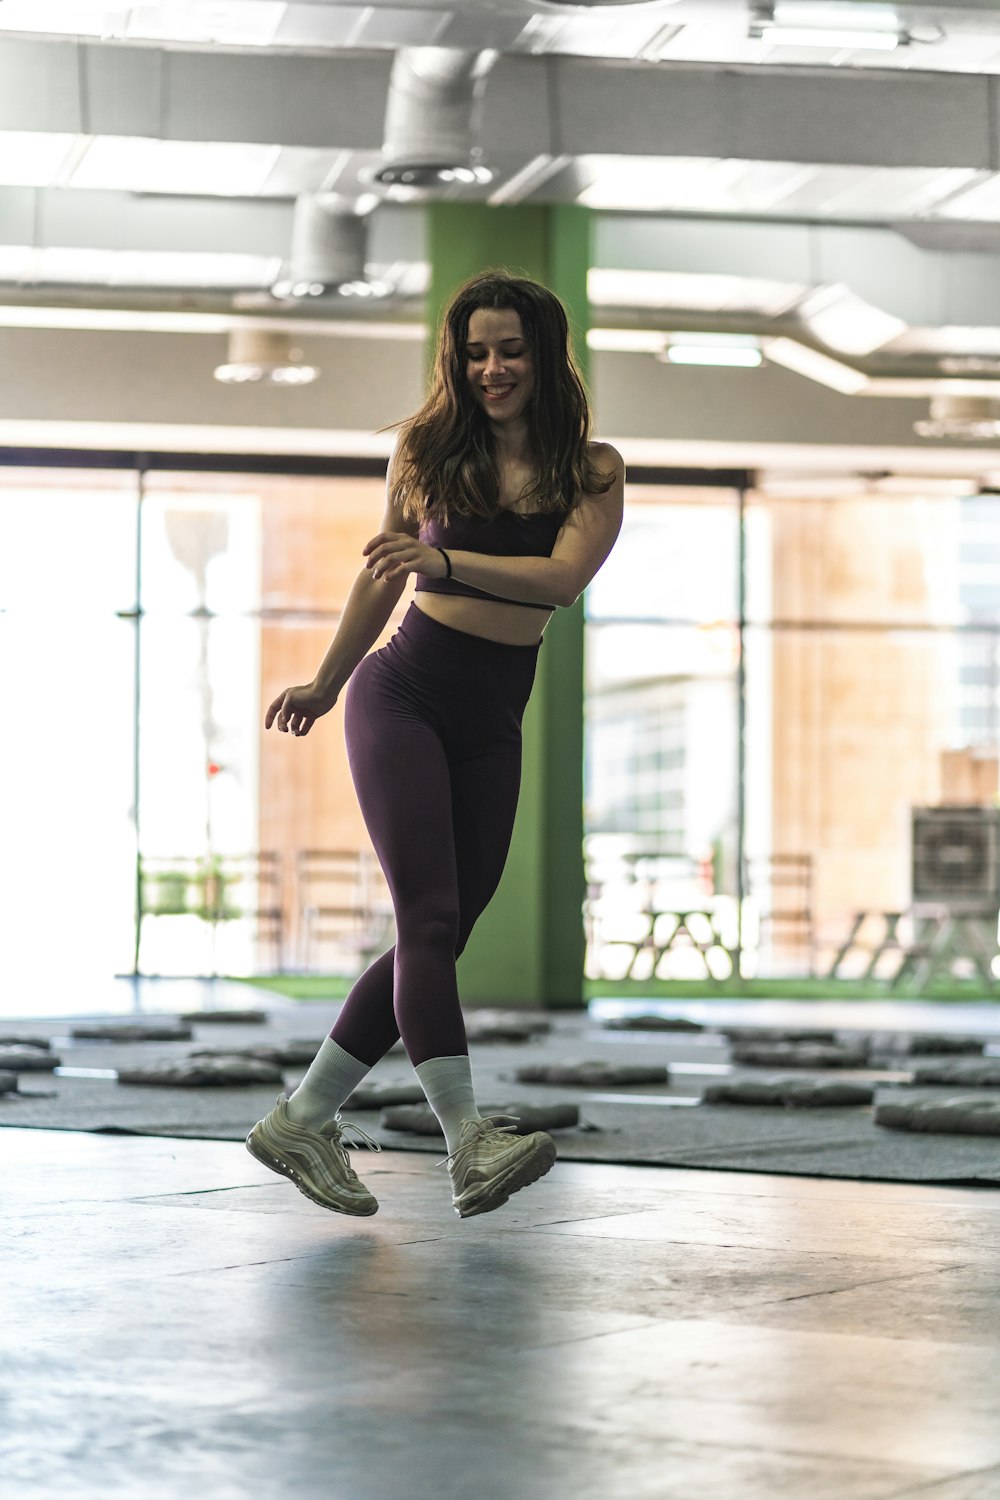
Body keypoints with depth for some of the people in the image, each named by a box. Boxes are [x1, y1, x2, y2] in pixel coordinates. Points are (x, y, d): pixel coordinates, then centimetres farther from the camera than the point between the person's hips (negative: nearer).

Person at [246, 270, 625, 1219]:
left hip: (493, 727, 3)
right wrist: (325, 682, 25)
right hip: (403, 690, -3)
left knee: (439, 938, 4)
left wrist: (446, 561, -28)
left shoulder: (592, 470, 3)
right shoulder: (426, 449, 3)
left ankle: (301, 1120, 15)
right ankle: (468, 1141, -23)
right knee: (430, 918, -16)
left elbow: (563, 577, -14)